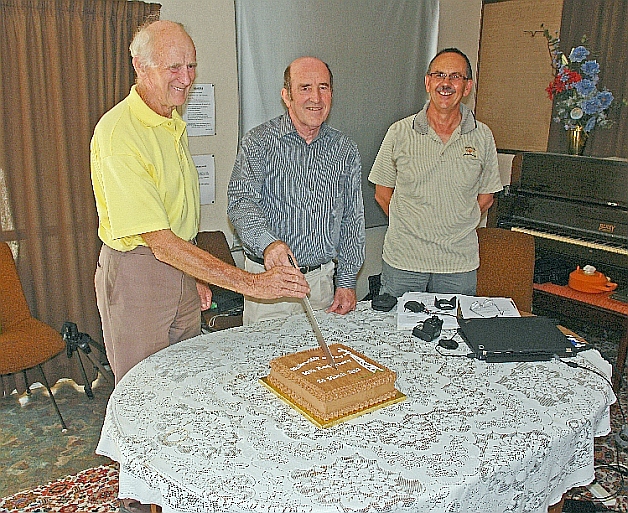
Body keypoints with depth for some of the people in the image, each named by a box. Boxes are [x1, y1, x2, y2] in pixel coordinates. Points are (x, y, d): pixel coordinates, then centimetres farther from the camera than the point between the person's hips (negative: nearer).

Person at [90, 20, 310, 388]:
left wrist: (197, 277, 12)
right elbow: (160, 243, -28)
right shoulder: (117, 134, -23)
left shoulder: (174, 124, 7)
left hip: (180, 267, 8)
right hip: (135, 273, -8)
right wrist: (250, 283, -31)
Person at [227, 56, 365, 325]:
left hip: (322, 281, 3)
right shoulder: (258, 142, -4)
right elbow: (241, 202, -17)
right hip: (267, 276, -3)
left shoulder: (345, 150, 7)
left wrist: (346, 281, 3)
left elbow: (352, 221, 9)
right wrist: (268, 242, -38)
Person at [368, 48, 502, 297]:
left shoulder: (482, 137, 1)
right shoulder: (400, 132, -3)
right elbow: (382, 194, 4)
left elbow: (485, 198, 11)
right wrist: (412, 228, 6)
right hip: (402, 260, -1)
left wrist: (452, 227, 7)